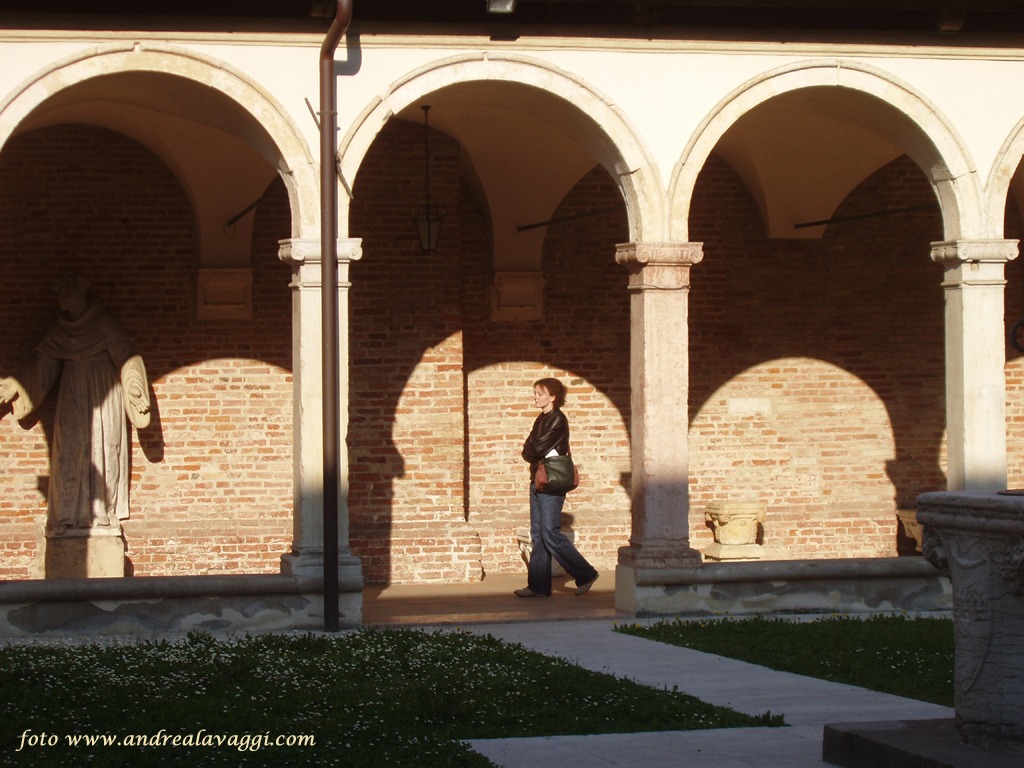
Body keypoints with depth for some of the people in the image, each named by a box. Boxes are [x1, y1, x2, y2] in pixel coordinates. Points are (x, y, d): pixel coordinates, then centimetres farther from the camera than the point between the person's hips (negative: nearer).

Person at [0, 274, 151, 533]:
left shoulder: (103, 322, -6)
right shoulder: (60, 330, 9)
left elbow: (125, 355, -10)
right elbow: (42, 364, 14)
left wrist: (134, 385, -21)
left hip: (102, 392, -4)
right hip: (72, 393, 4)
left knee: (102, 449, -4)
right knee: (69, 450, -4)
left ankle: (103, 513, 0)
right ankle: (68, 515, -5)